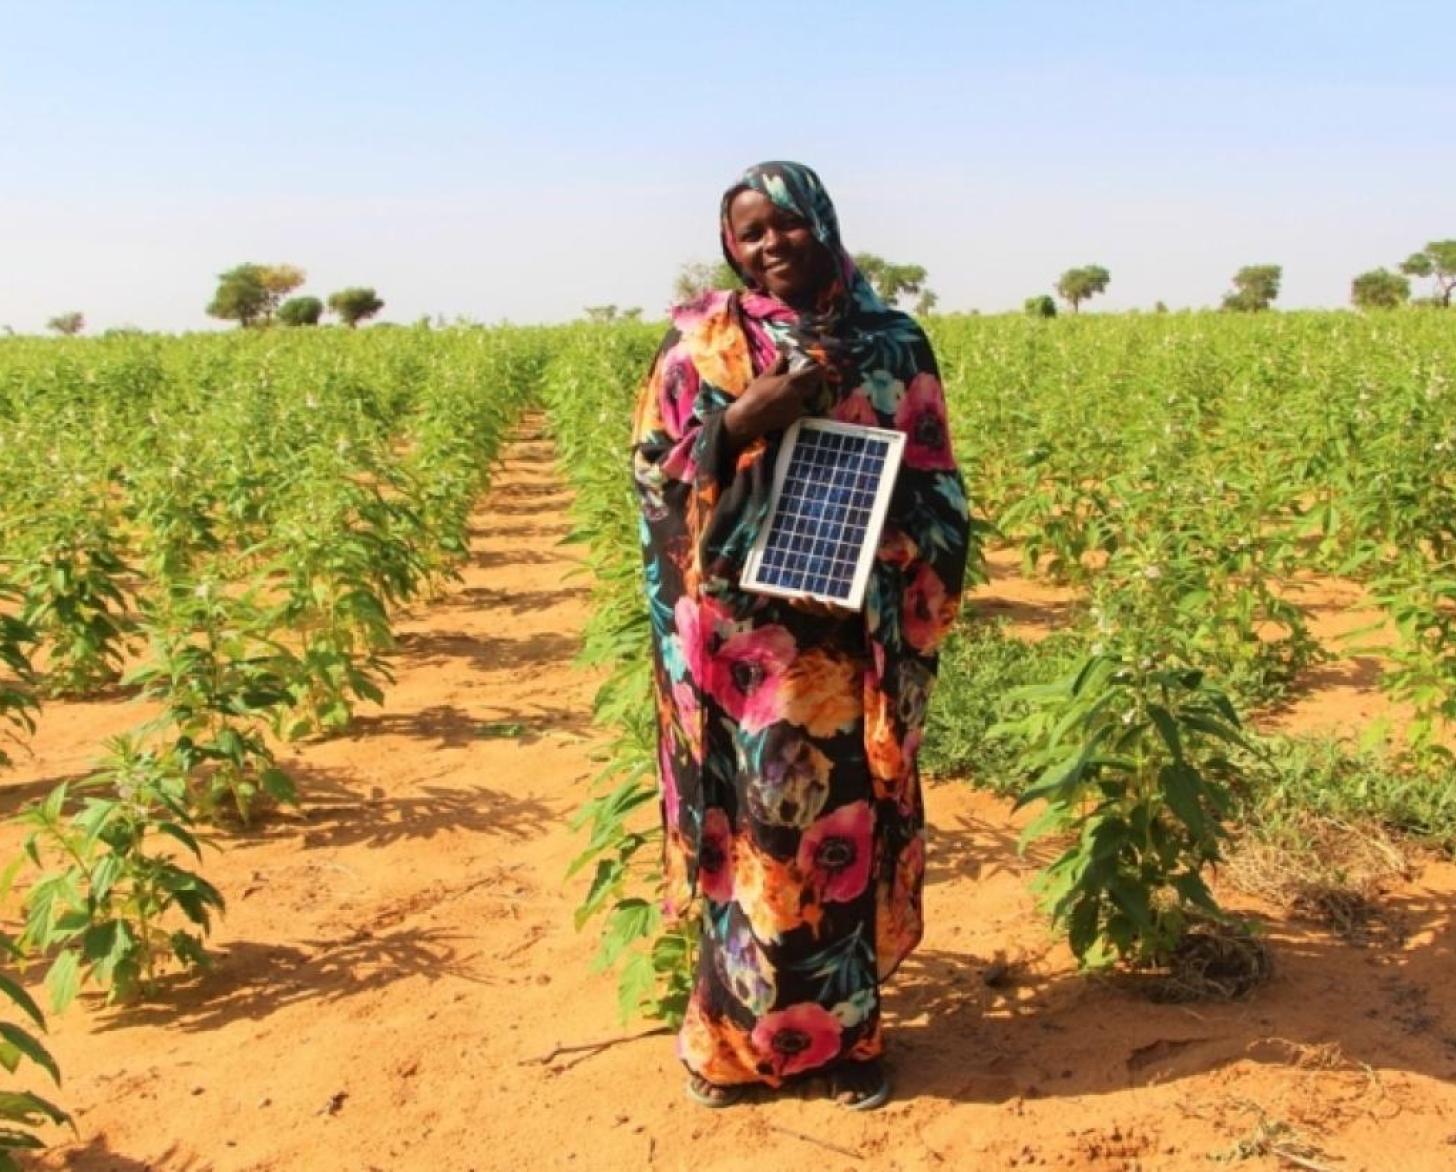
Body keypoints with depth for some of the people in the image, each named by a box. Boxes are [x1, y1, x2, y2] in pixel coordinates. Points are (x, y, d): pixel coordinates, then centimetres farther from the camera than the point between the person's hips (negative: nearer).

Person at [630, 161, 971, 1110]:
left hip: (854, 630, 2)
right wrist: (743, 419, -17)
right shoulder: (702, 337, 3)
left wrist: (912, 595, -12)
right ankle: (733, 1034, 22)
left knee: (852, 816, 8)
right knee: (752, 816, 5)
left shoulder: (894, 344, 6)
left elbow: (936, 488, 6)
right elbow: (654, 467, -2)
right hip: (740, 628, -1)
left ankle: (849, 1029, 25)